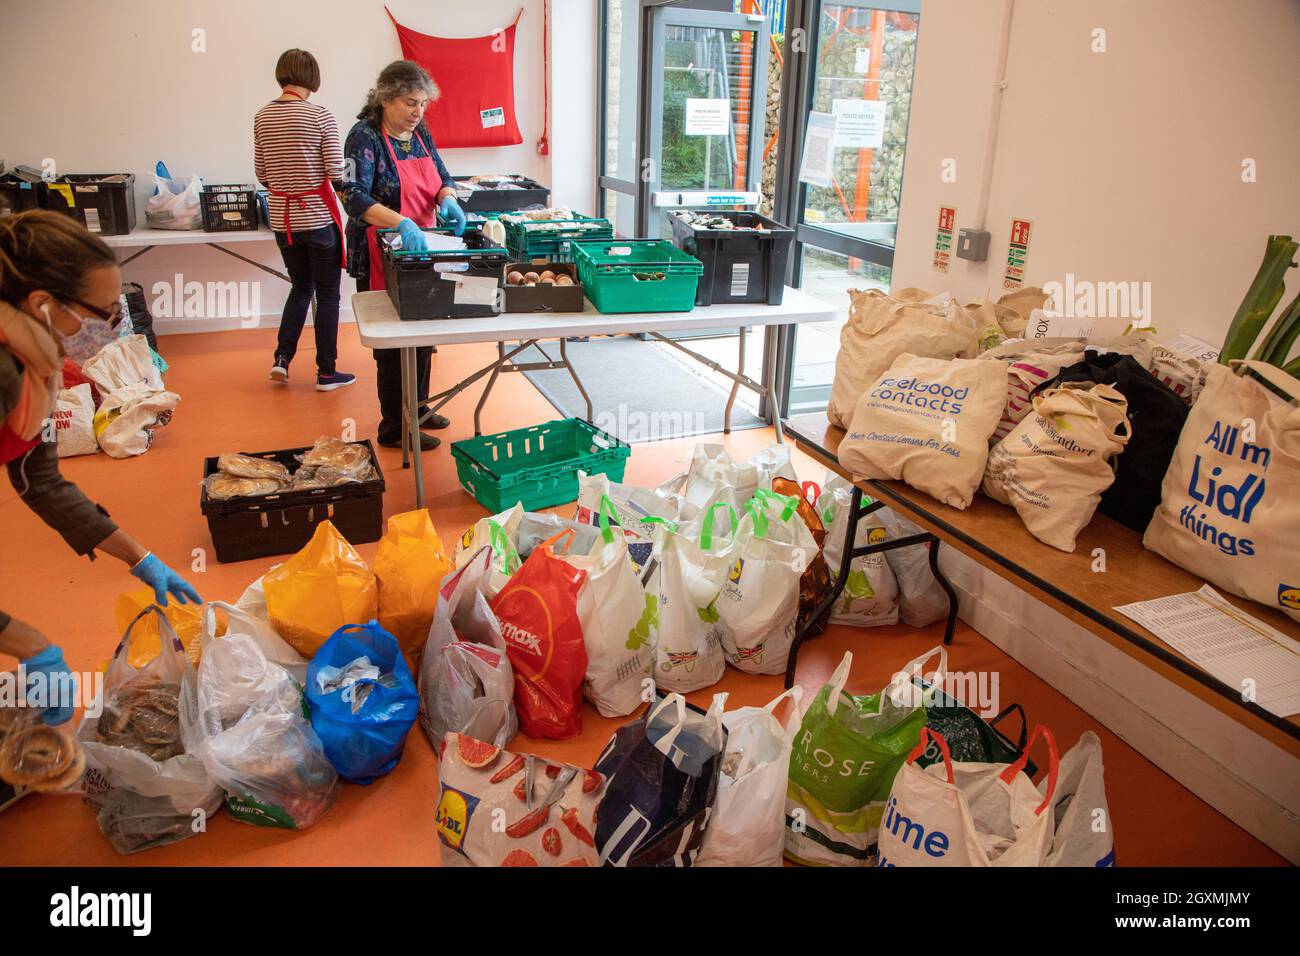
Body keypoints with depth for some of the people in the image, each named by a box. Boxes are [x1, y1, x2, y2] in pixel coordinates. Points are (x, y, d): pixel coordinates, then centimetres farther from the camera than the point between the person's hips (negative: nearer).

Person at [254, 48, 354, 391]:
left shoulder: (262, 117, 4)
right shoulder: (320, 117, -12)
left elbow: (261, 172, 10)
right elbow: (336, 173, -13)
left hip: (282, 218, 5)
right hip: (318, 218, -5)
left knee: (301, 287, 21)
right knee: (327, 294, 6)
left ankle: (282, 357, 11)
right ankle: (326, 373, 11)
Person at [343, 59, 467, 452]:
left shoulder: (420, 132, 7)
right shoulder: (365, 137, -16)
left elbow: (442, 177, 13)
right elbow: (355, 197, -26)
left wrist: (447, 200, -11)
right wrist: (402, 223, -41)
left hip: (421, 249, 8)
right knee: (394, 341, -1)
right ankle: (394, 427, 11)